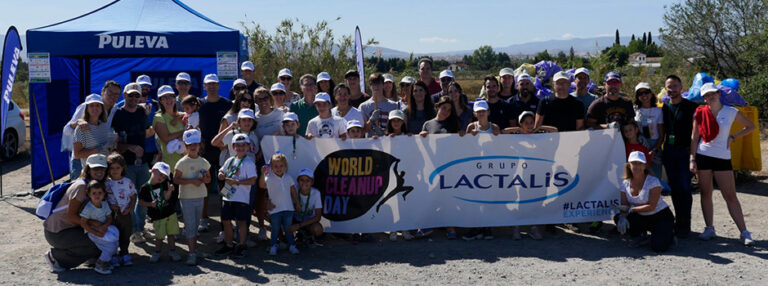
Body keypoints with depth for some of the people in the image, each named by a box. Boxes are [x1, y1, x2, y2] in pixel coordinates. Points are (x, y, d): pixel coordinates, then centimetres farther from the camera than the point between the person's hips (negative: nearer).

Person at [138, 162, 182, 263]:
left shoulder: (164, 184, -1)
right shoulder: (145, 187, -8)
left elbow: (167, 197, -9)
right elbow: (141, 201, -2)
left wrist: (169, 190, -28)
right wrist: (150, 204, -17)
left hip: (170, 213, 3)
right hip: (157, 216, -2)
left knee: (172, 233, 8)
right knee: (159, 236, 4)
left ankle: (172, 251, 23)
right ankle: (157, 252, 25)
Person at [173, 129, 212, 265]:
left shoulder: (204, 162, 8)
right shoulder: (182, 162, -7)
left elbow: (209, 178, 17)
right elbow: (176, 179, -11)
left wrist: (205, 179, -7)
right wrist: (191, 181, -20)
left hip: (200, 197, 5)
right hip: (186, 198, -5)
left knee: (196, 225, 12)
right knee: (190, 226, -6)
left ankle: (194, 248, 22)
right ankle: (192, 253, -5)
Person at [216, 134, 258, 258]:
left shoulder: (249, 163, -10)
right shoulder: (230, 160, 9)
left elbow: (252, 181, -17)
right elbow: (222, 171, 22)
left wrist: (235, 182, -20)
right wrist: (221, 175, -3)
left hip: (241, 198, -6)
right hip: (227, 196, 6)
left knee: (241, 222, 0)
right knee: (226, 221, 12)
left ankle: (241, 246, 13)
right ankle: (228, 245, 26)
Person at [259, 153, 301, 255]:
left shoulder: (288, 177, 4)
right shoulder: (269, 178, -7)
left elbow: (293, 192, 12)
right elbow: (262, 184, -25)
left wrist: (297, 204, 14)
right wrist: (263, 173, -39)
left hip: (288, 208, 3)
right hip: (275, 209, -3)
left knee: (288, 228, 11)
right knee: (275, 229, 6)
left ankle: (292, 245, 20)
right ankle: (273, 246, 17)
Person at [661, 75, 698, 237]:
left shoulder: (690, 106, -2)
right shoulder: (664, 108, 13)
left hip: (684, 151, -5)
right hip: (668, 152, 5)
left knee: (684, 188, -6)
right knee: (674, 189, 8)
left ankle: (684, 225, -2)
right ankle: (678, 222, 16)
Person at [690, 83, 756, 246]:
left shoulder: (731, 112, 2)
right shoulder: (700, 113, 3)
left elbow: (751, 127, 14)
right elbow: (694, 138, 6)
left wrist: (733, 137, 1)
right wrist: (692, 159, -1)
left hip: (723, 157, -1)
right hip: (703, 156, 1)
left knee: (731, 196, -4)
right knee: (706, 194, 5)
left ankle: (744, 232, -2)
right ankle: (709, 229, 15)